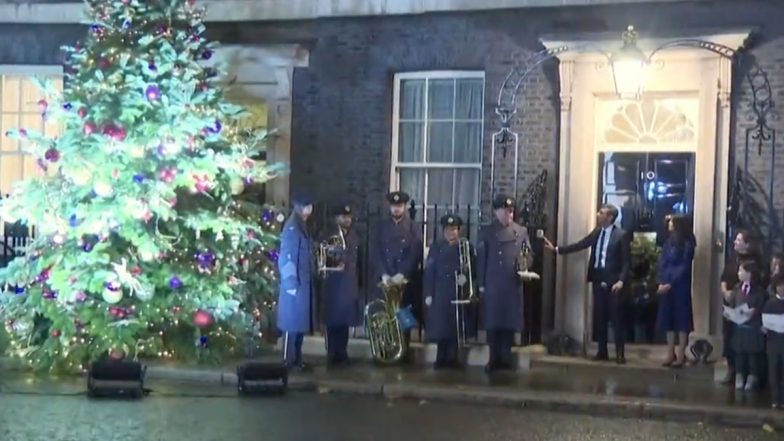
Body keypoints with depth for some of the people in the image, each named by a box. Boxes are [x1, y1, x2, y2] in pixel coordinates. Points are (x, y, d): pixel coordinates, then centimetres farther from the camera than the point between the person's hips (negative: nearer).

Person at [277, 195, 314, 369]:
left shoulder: (301, 226, 13)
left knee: (301, 322, 13)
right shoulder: (292, 227, -16)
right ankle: (288, 361, 3)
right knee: (293, 322, -3)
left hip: (303, 281, 9)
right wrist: (291, 283, -19)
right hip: (295, 283, -9)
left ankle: (296, 358, 21)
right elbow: (287, 257, -18)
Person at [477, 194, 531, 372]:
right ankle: (494, 358, 7)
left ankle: (506, 357, 15)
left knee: (511, 321, 4)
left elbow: (528, 255, 11)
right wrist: (481, 284, -3)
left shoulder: (521, 231, 10)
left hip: (514, 285, 2)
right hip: (492, 284, -2)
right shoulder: (487, 232, 5)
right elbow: (481, 259, 2)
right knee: (492, 322, 0)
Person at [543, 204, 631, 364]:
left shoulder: (621, 235, -8)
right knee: (599, 317, 10)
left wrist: (621, 281, -20)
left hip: (613, 281, -6)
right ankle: (602, 351, 18)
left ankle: (620, 353, 7)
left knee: (616, 317, 0)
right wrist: (556, 249, 6)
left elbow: (626, 261, -10)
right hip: (598, 279, 6)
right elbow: (579, 245, 11)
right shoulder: (596, 232, 10)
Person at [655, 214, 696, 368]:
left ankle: (681, 355, 3)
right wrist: (661, 282, -5)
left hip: (680, 286, -6)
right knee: (668, 318, 8)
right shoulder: (669, 242, 9)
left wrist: (670, 284, -15)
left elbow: (684, 267, -12)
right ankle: (671, 353, 14)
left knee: (681, 318, -1)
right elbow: (662, 263, 6)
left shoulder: (687, 244, -9)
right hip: (666, 285, 6)